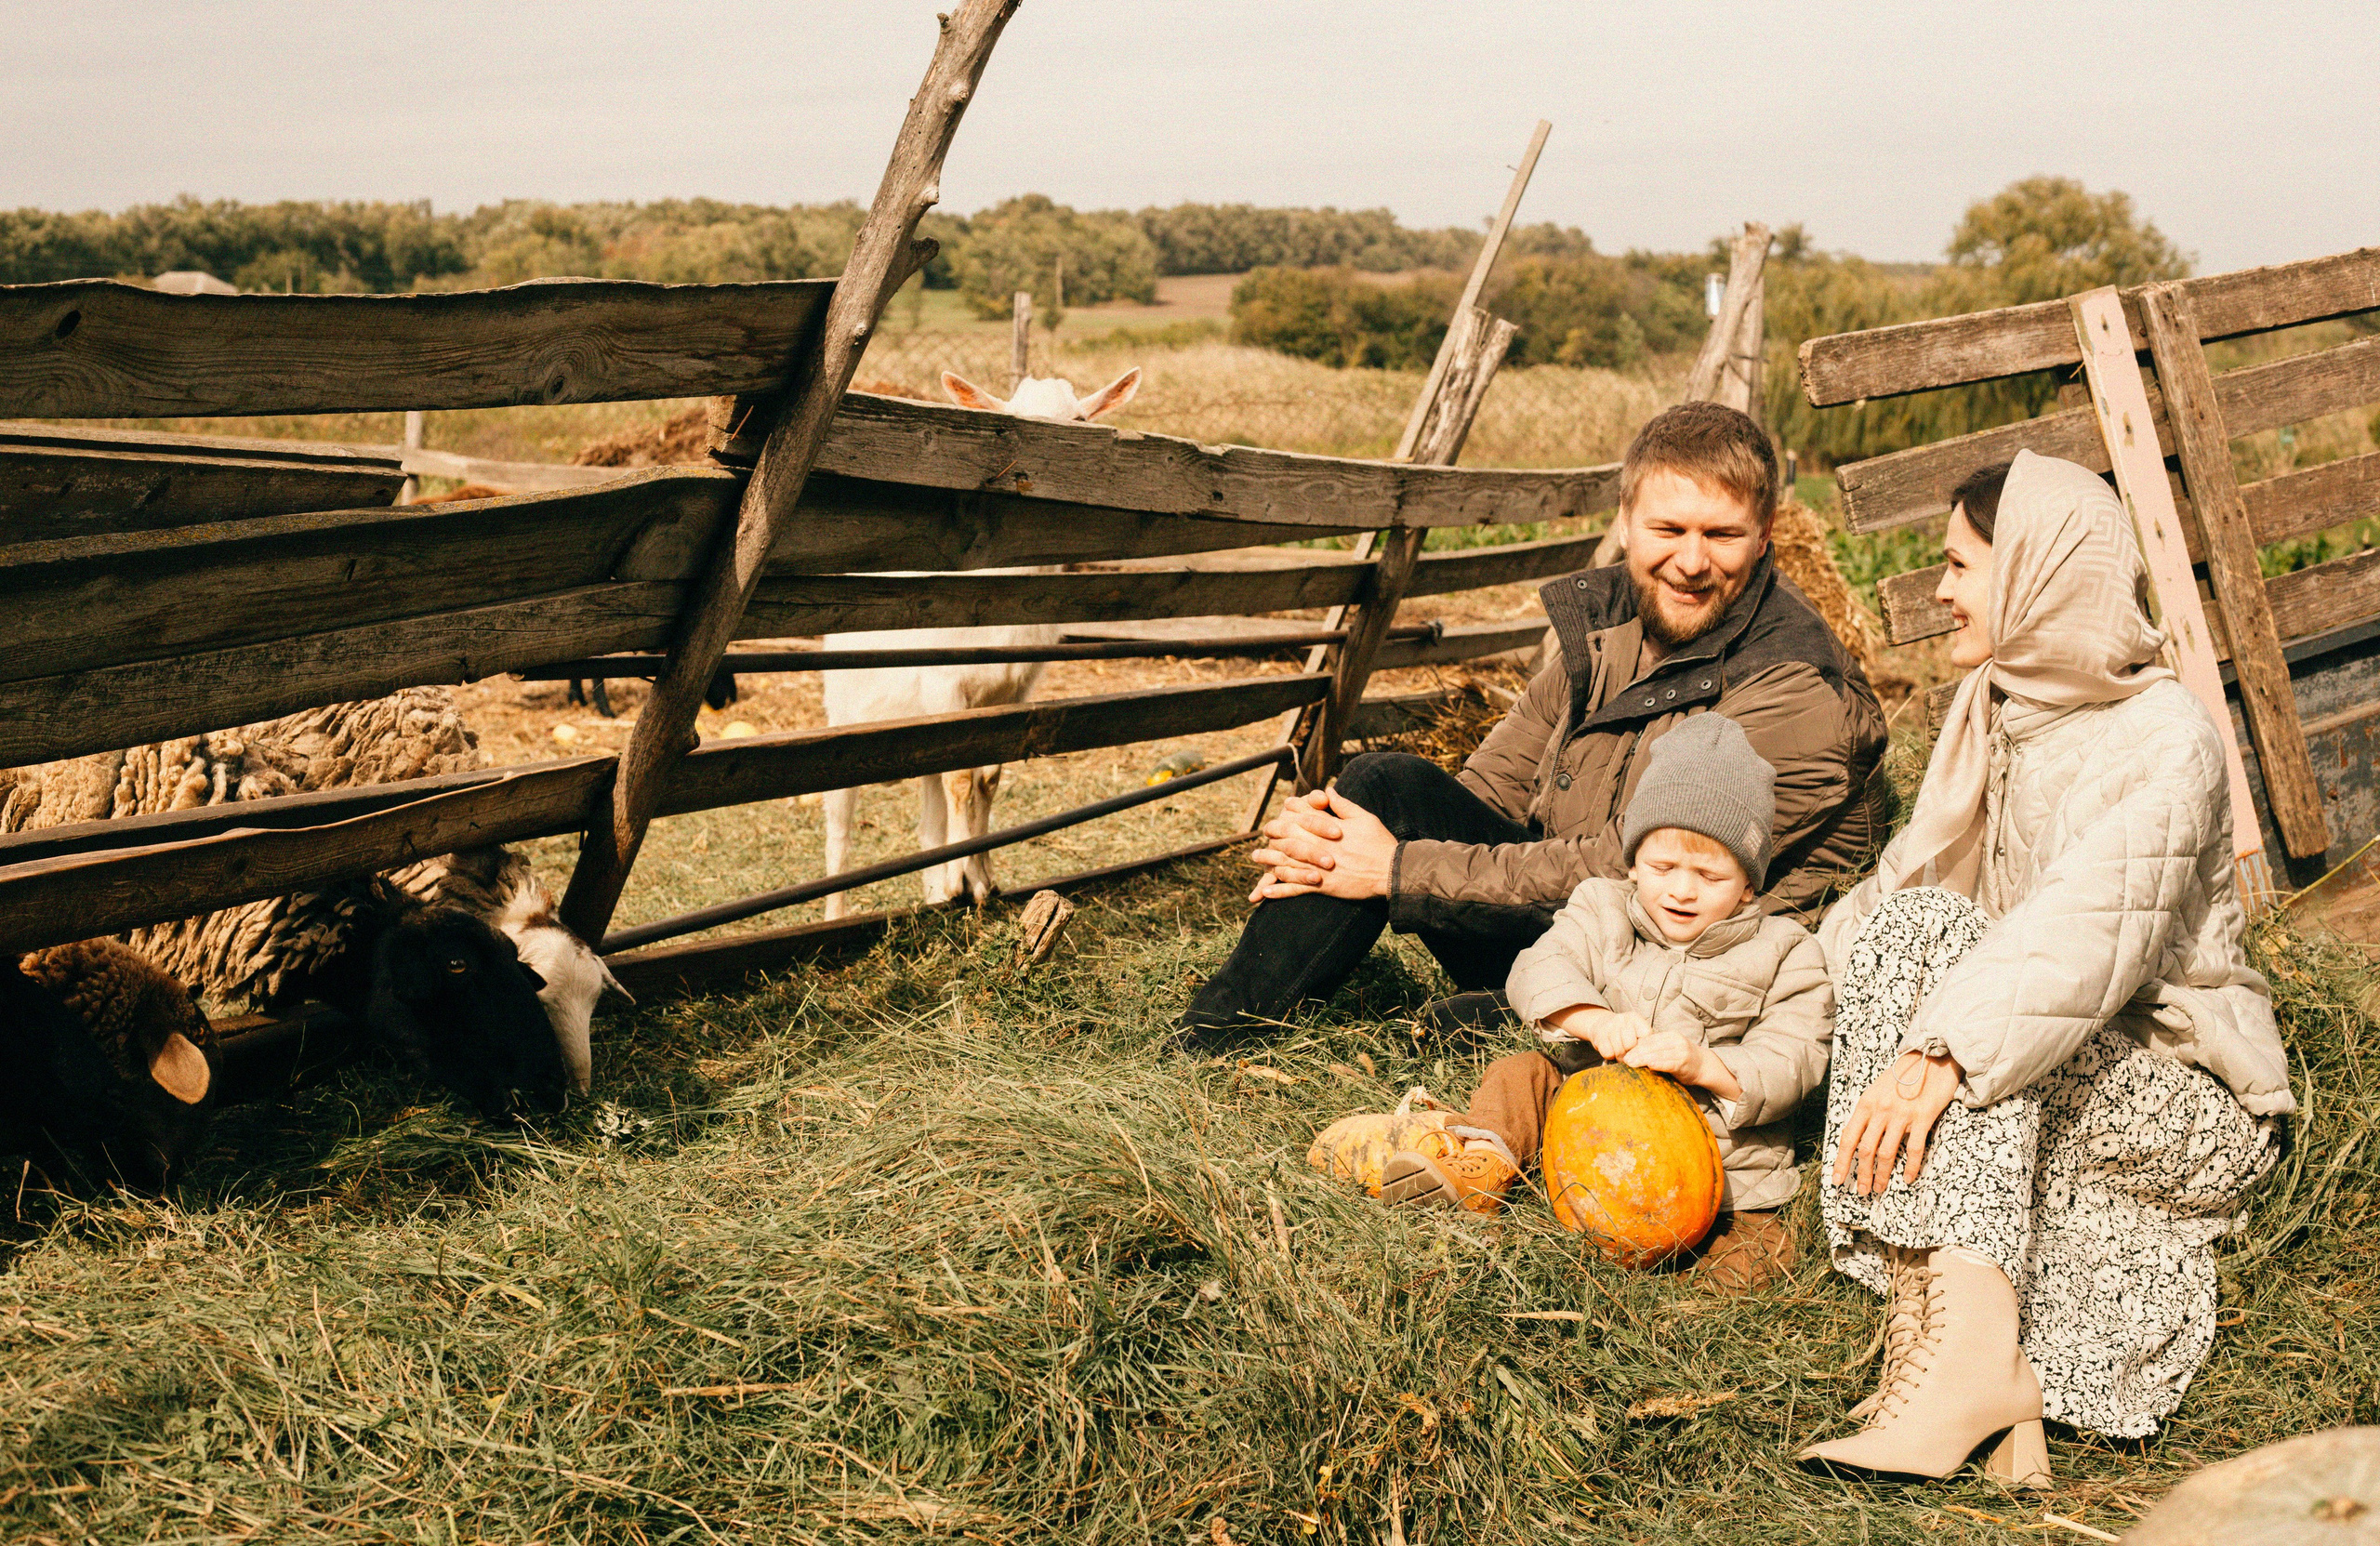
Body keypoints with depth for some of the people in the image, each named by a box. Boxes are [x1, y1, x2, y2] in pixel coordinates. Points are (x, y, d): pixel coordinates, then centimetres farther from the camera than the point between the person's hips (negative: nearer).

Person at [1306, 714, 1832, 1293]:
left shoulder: (1782, 955, -4)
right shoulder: (1604, 912, 4)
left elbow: (1790, 1064, -11)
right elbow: (1540, 970, -12)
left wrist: (1706, 1066, -30)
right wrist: (1594, 1021, -33)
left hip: (1715, 1134, -4)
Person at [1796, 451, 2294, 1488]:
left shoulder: (2164, 741, -14)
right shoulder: (1990, 711, 11)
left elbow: (2088, 931, -31)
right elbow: (1908, 873, 17)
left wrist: (1945, 1052, -45)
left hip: (2187, 1100, -6)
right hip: (2050, 1086, 6)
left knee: (1927, 937, -28)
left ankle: (1961, 1339, -42)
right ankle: (1982, 1365, -40)